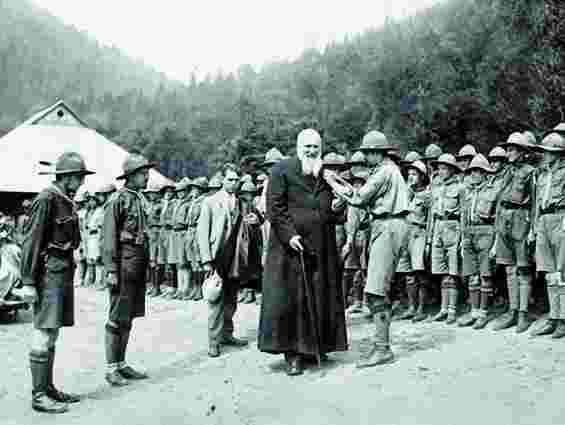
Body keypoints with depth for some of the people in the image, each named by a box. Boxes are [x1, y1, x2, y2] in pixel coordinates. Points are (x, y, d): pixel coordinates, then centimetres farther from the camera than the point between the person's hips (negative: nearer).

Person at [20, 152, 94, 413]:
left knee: (52, 333, 13)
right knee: (44, 334, -5)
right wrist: (28, 282, -18)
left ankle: (48, 388, 22)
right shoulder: (46, 200, -12)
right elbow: (31, 242, -16)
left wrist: (70, 273, 16)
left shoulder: (67, 201, 14)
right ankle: (39, 396, 0)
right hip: (49, 272, -9)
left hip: (64, 272, 9)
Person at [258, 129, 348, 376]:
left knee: (321, 298, 8)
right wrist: (289, 234, -16)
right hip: (291, 245, -5)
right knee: (290, 299, -3)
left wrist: (339, 207, -3)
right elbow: (274, 207, -6)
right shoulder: (282, 170, 1)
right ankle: (293, 353, 4)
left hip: (322, 248, 5)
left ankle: (316, 347, 19)